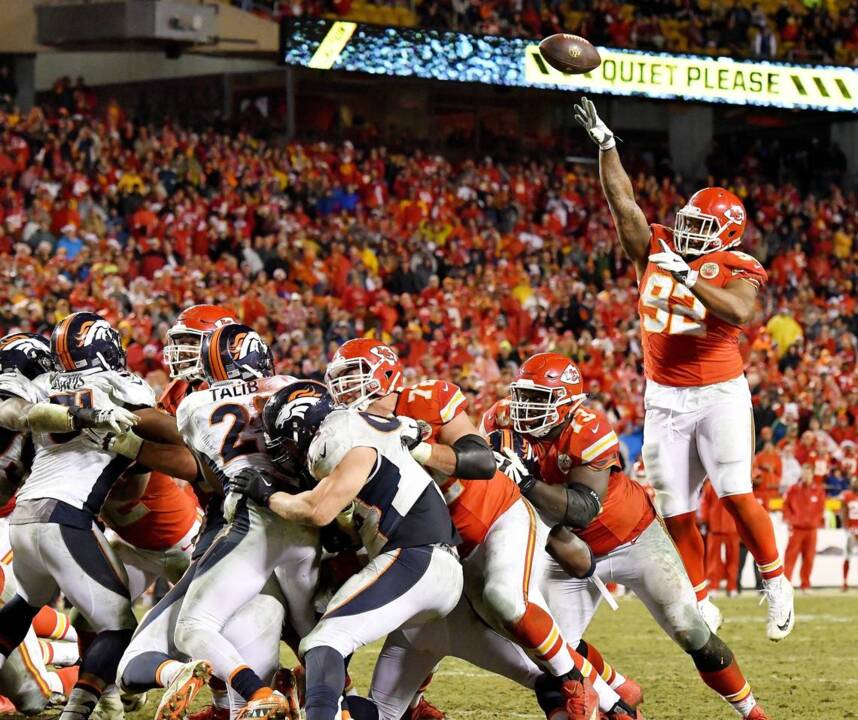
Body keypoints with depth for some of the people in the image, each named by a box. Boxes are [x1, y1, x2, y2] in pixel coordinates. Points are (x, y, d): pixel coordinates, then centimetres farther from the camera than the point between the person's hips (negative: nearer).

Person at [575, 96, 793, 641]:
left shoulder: (735, 269, -6)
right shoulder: (656, 251, 7)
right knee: (676, 510, 3)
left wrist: (690, 277, -32)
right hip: (665, 400, 5)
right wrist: (605, 142, -4)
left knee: (736, 494, -14)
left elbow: (740, 311, -26)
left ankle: (776, 584, 3)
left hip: (720, 395, -5)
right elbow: (623, 201, 3)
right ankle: (702, 605, 14)